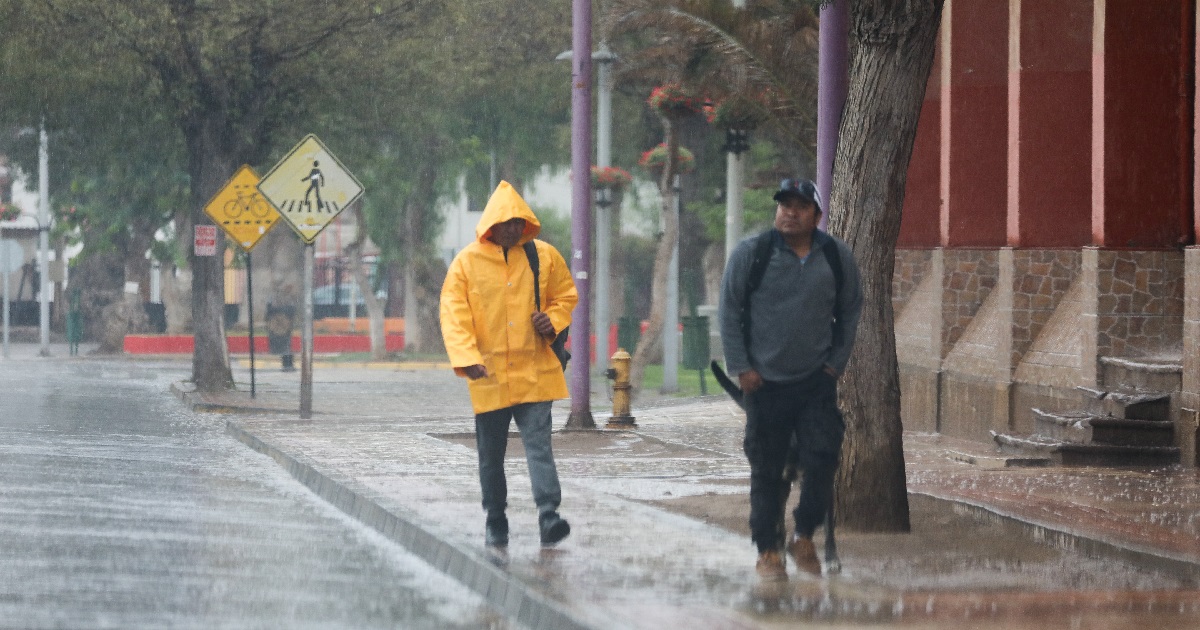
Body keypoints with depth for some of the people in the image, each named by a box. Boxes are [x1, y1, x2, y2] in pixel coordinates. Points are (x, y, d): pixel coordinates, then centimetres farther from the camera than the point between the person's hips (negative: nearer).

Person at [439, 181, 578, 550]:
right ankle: (495, 524, 21)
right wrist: (466, 358, -17)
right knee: (491, 454, 9)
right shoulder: (467, 262, -2)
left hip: (534, 372, 0)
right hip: (489, 374, 0)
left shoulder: (545, 257, 4)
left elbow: (566, 296, 18)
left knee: (539, 444, -13)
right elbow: (453, 313, -4)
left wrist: (553, 321, -4)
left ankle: (549, 516, -21)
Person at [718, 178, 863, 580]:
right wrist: (740, 367, -3)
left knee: (822, 460, -9)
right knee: (767, 471, 2)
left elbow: (850, 312, 16)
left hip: (817, 381, 1)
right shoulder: (751, 253, -3)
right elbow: (729, 312, 2)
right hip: (765, 381, -1)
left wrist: (837, 362, 8)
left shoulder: (837, 257, 4)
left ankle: (804, 538, 11)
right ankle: (768, 551, 13)